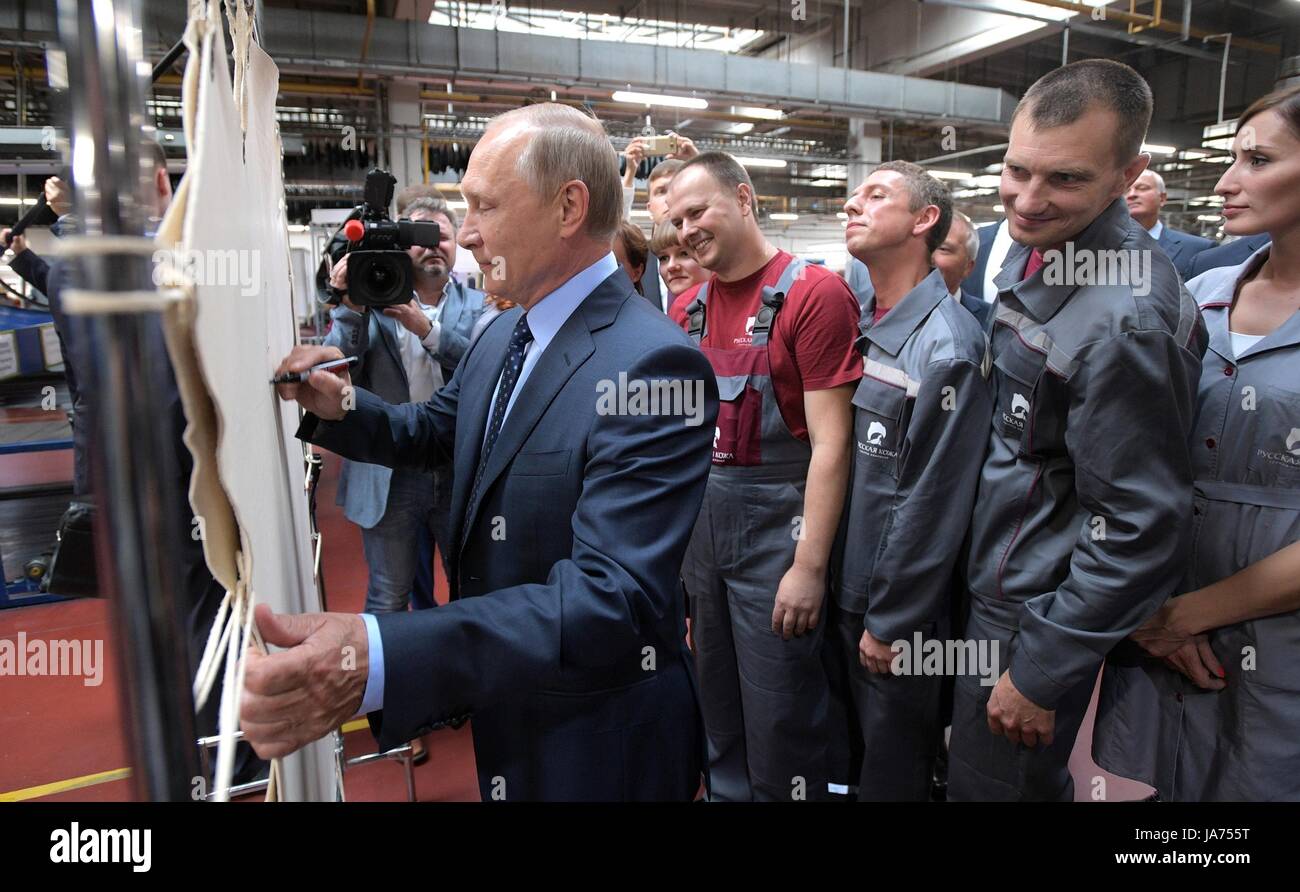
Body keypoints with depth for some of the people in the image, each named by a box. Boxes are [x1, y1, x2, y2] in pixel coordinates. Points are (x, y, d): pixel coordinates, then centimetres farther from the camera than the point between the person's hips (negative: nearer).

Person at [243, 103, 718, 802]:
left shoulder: (652, 364, -28)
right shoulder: (503, 334, 1)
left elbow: (612, 601, -35)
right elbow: (435, 429, 17)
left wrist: (377, 662, -45)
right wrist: (342, 407, -4)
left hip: (596, 750, -7)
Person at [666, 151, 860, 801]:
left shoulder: (814, 294, -11)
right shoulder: (688, 307, 8)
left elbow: (830, 441, -15)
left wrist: (810, 564, -18)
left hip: (776, 523, -6)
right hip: (700, 520, 6)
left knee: (779, 716, 6)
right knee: (717, 703, 20)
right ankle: (725, 790, 39)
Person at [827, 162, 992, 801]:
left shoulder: (946, 345, -18)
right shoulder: (859, 328, 5)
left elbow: (933, 504, -19)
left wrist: (889, 622, -15)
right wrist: (825, 576, 10)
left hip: (898, 612, -6)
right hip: (842, 587, 7)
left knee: (891, 775, 14)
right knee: (851, 748, 25)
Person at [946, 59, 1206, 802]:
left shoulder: (1123, 324, -28)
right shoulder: (1036, 246, 0)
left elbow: (1140, 531, -24)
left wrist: (1040, 672, -18)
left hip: (1034, 613, -8)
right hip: (993, 579, 8)